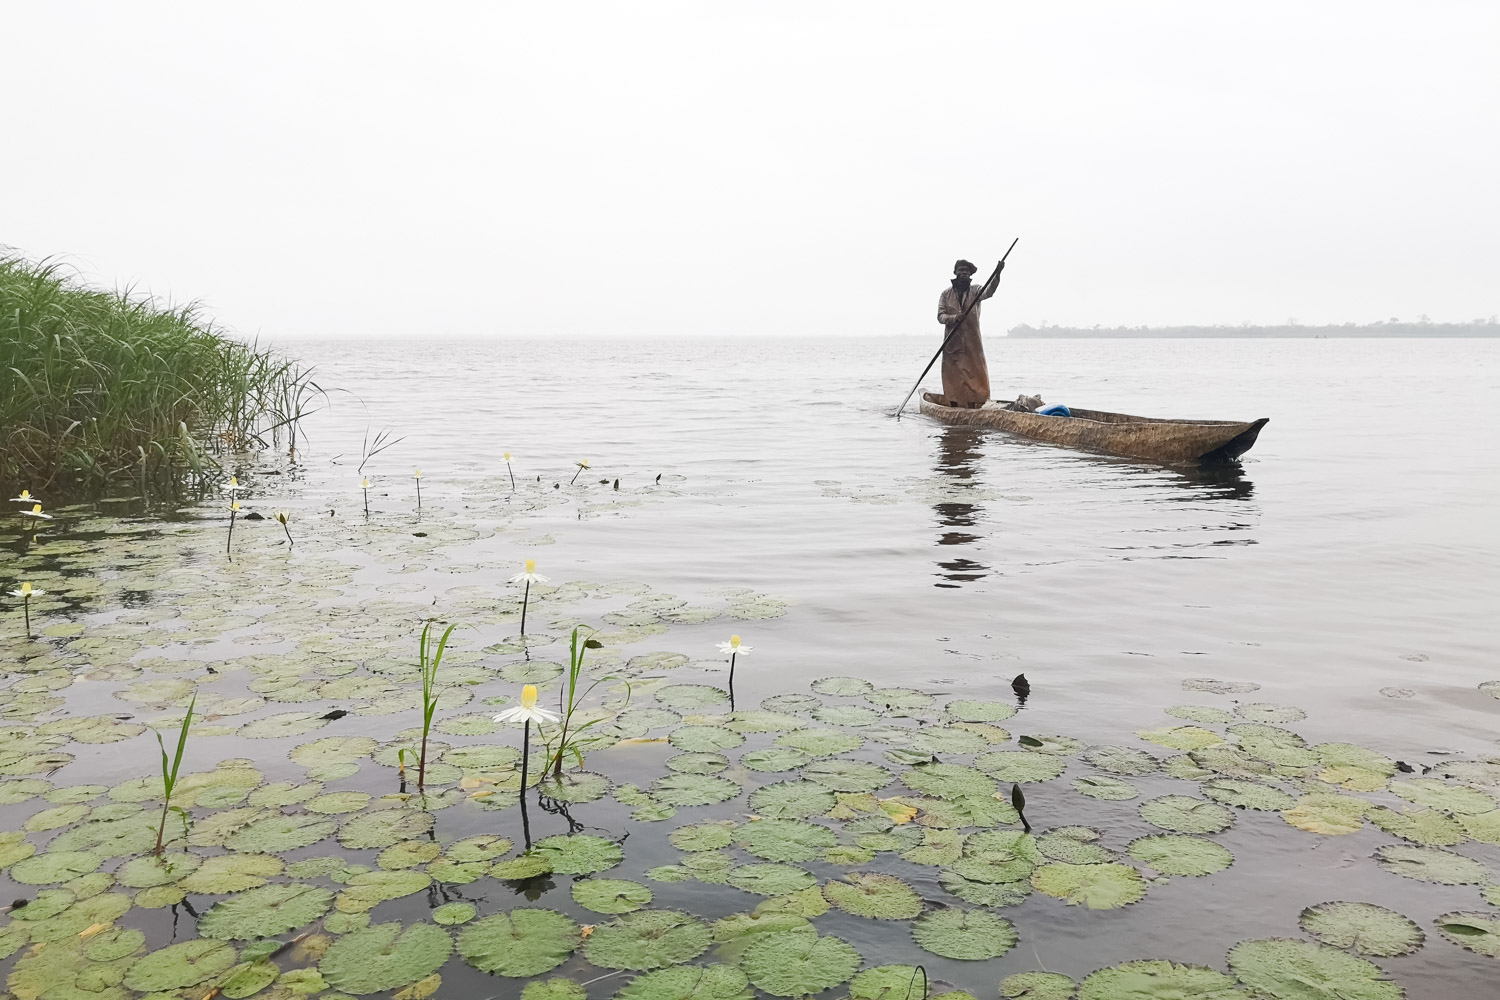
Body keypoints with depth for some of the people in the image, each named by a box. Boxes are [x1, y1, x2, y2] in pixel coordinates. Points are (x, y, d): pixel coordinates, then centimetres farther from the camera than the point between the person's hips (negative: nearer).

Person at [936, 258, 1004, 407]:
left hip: (972, 343, 0)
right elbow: (940, 316, 0)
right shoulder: (946, 294, 8)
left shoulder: (975, 292, 5)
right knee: (953, 377, 2)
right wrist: (954, 318, -22)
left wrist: (997, 275, -35)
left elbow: (988, 291, -17)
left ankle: (972, 409, -1)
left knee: (972, 376, -4)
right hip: (952, 343, 0)